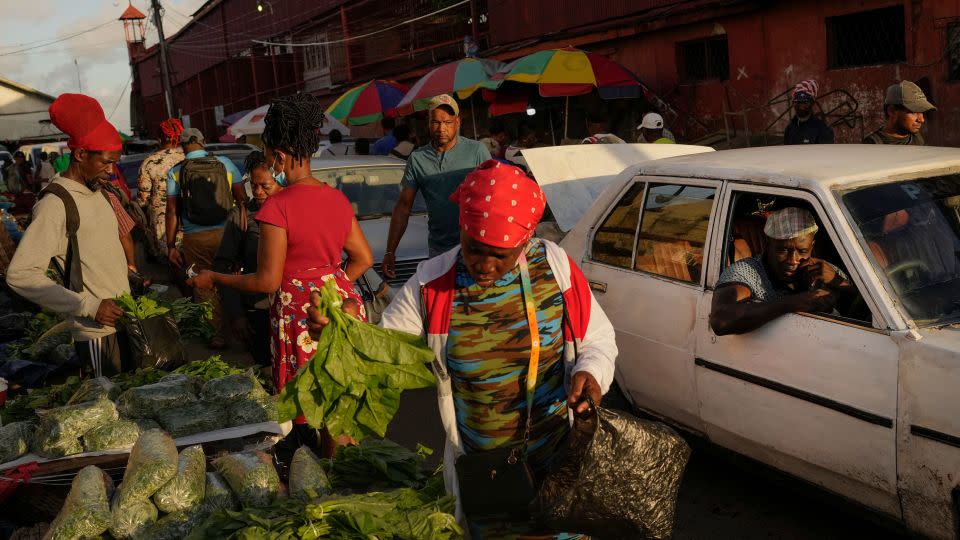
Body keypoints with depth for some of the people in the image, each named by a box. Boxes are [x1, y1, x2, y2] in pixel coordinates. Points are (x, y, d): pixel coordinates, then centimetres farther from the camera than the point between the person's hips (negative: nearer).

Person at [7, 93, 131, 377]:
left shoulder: (96, 192, 11)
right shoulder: (55, 204, -15)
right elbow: (20, 275, -21)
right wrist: (89, 306, -22)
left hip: (122, 317, 8)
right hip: (98, 331, -8)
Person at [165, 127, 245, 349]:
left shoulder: (175, 172, 0)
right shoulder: (224, 164, 1)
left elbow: (172, 211, -2)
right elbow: (242, 199, 0)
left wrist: (171, 246, 2)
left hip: (195, 239, -1)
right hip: (225, 233, 1)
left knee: (204, 288, 9)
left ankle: (217, 335, 14)